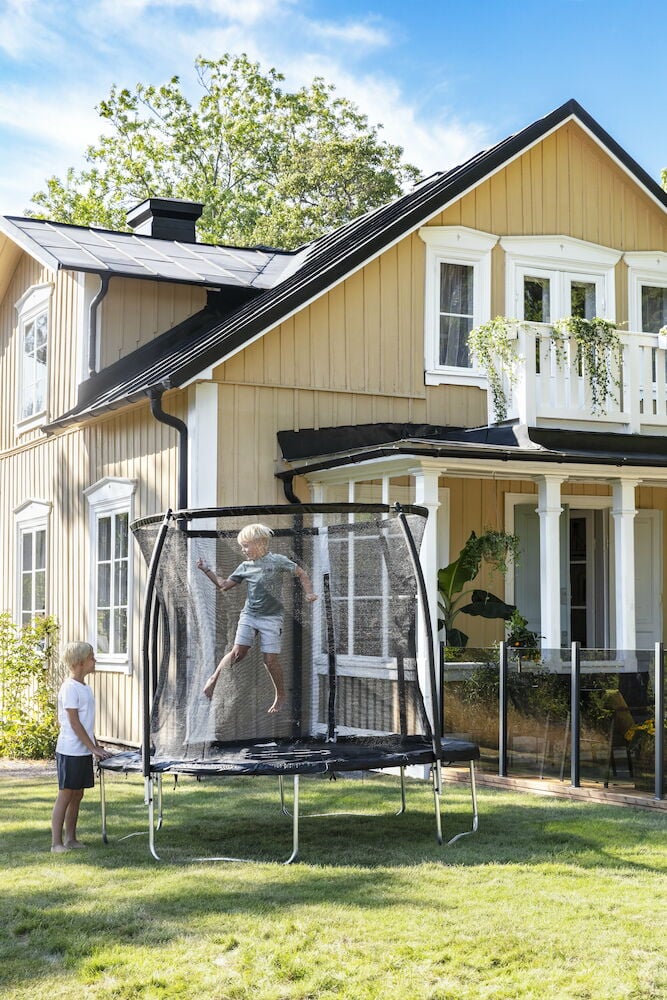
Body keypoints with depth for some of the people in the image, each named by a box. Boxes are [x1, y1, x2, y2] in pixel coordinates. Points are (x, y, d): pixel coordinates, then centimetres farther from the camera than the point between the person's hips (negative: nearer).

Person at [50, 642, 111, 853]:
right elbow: (74, 723, -17)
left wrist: (97, 746, 15)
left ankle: (71, 839, 19)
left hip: (84, 752, 9)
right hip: (71, 750, -9)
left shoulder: (84, 687, 13)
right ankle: (56, 843, 0)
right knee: (66, 794, -4)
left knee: (77, 795, 12)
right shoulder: (70, 688, -15)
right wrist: (93, 748, -15)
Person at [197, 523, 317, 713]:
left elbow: (301, 574, 2)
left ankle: (281, 695, 14)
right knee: (238, 652, -7)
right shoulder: (245, 567, 6)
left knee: (270, 660, -4)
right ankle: (214, 678, 13)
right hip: (248, 615, 3)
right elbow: (224, 585, 13)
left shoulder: (277, 560, -5)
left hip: (271, 617, -3)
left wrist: (309, 593, -10)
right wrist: (207, 570, 6)